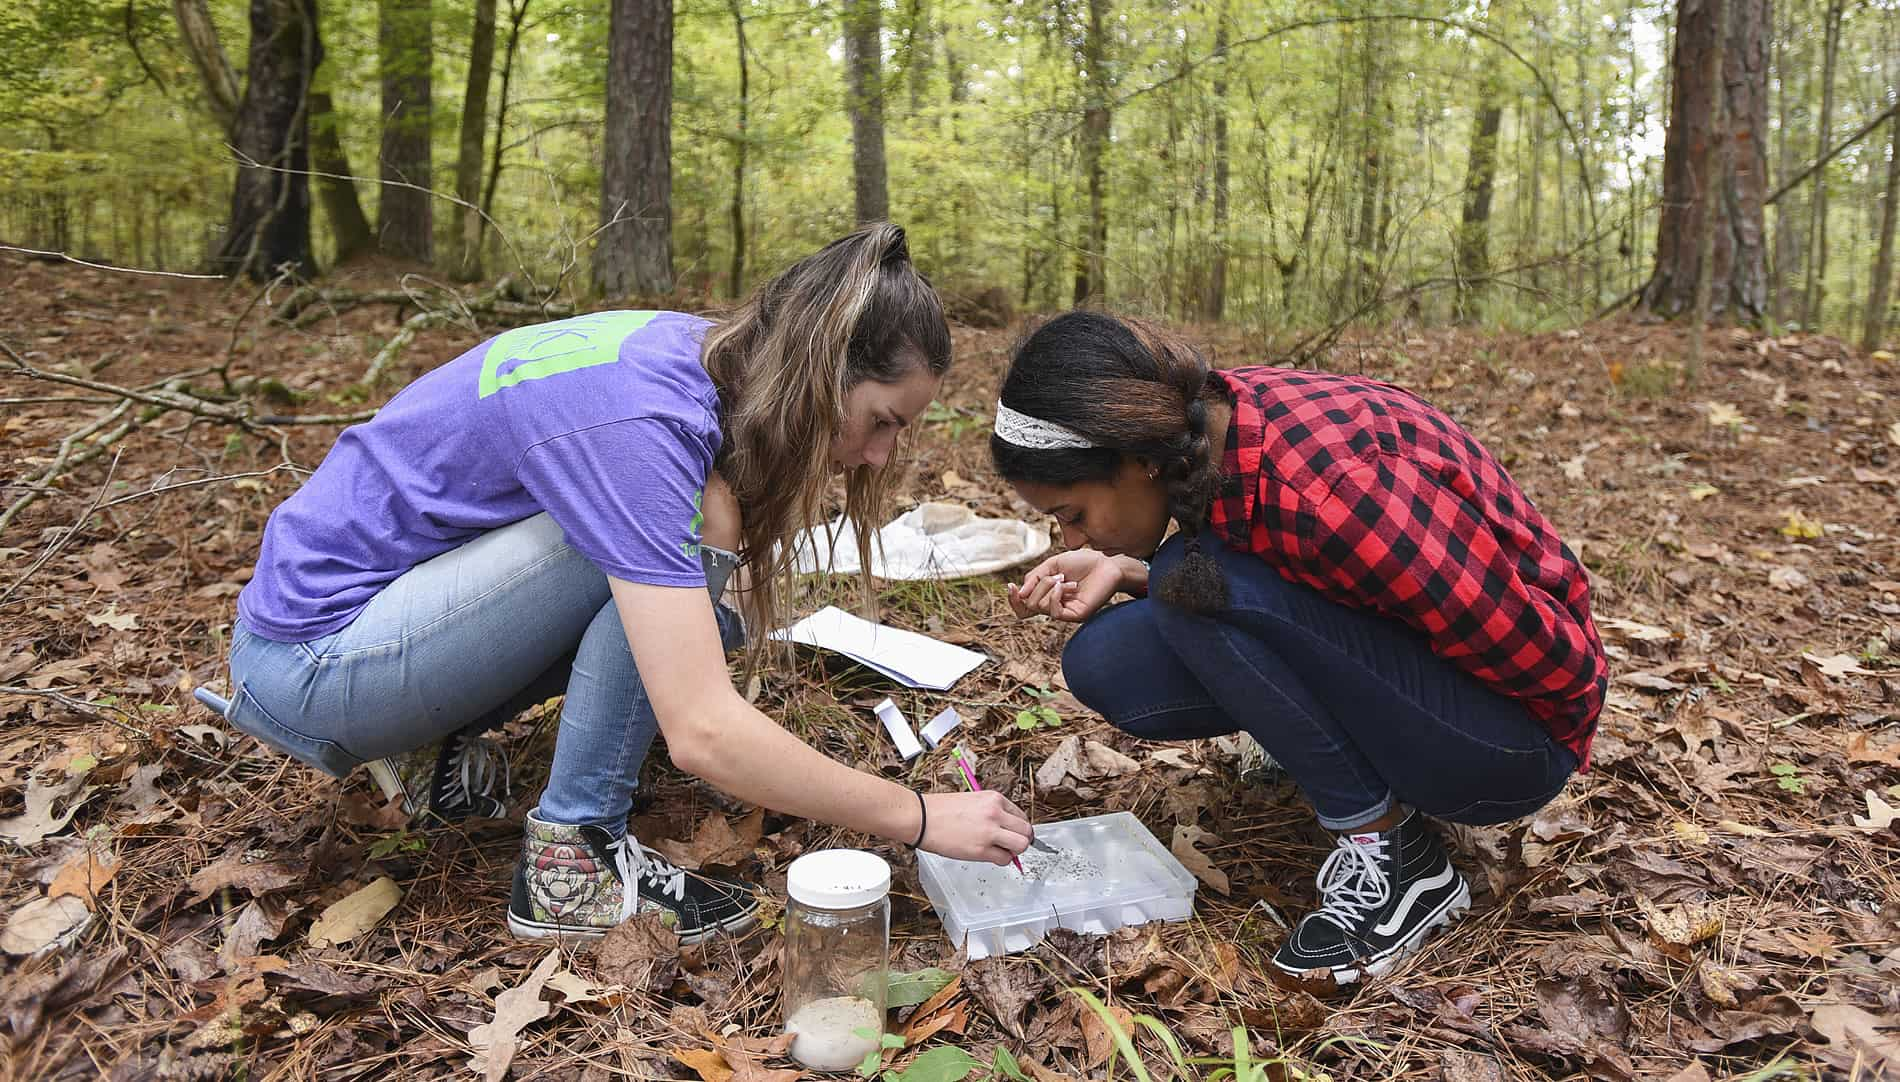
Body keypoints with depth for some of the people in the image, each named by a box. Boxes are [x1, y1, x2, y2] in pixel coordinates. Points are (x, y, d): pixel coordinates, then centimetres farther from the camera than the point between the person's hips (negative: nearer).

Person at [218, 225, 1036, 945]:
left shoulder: (696, 351, -3)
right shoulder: (641, 421, -31)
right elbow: (703, 734, -34)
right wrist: (922, 819, -25)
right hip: (305, 672, -8)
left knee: (692, 627, 4)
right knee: (661, 547, -24)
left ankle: (430, 743, 9)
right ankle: (571, 858, -13)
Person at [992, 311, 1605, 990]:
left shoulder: (1327, 489, -33)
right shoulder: (1208, 429, -10)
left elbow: (1553, 665, -24)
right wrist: (1125, 573, -13)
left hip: (1514, 740, -7)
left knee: (1204, 580, -28)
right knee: (1103, 664, -9)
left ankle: (1394, 857, -13)